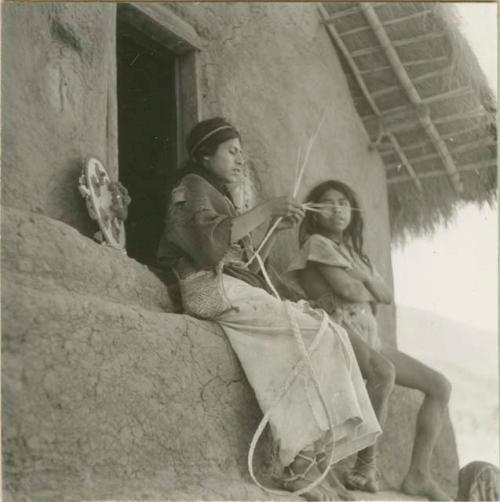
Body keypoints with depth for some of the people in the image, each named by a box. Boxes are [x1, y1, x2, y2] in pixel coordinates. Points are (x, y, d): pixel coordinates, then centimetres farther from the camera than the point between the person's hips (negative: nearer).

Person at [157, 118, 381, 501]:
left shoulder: (217, 196, 33)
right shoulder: (194, 186, 7)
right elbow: (208, 240, -15)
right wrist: (264, 211, -12)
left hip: (237, 289, 8)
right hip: (214, 287, -8)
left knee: (321, 335, -11)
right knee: (320, 334, -20)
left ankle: (307, 462, -22)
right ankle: (301, 463, -24)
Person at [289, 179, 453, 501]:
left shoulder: (355, 252, 26)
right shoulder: (317, 243, 2)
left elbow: (388, 296, 17)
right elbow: (347, 289, -10)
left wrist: (364, 280, 0)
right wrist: (372, 295, 9)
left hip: (369, 336, 9)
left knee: (440, 385, -2)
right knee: (383, 371, -40)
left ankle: (419, 475, -7)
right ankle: (367, 465, -30)